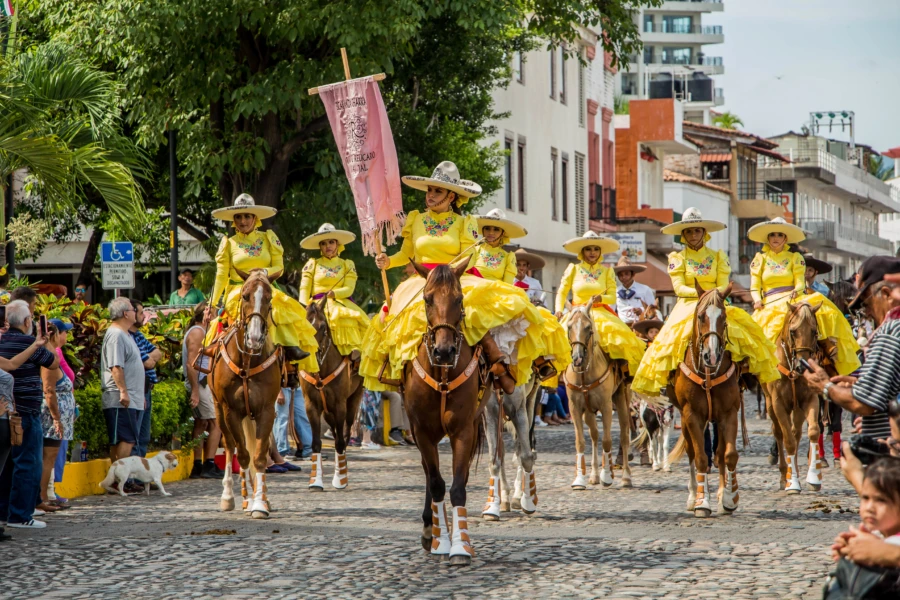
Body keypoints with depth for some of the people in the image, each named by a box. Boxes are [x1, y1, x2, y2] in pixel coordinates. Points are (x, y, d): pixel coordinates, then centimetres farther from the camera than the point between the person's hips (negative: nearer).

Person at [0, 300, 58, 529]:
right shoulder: (28, 342, -12)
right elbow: (54, 363, -1)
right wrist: (40, 344, 11)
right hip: (26, 413, -8)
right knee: (28, 465, -4)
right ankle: (20, 515, -5)